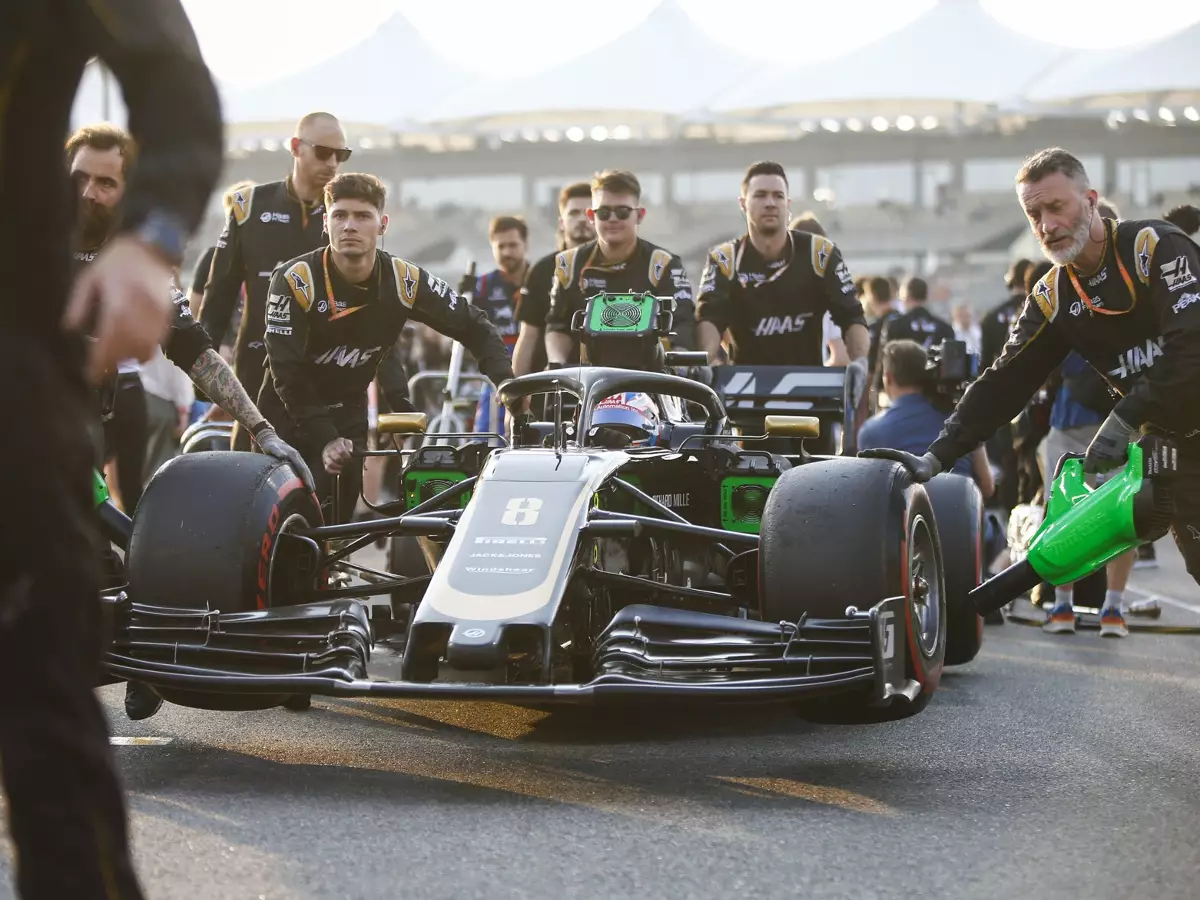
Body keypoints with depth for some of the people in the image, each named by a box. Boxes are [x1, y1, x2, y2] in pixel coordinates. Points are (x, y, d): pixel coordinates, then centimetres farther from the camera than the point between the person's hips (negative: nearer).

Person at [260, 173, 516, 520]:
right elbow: (287, 371, -21)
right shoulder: (294, 281, -21)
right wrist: (325, 439, -27)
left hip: (349, 416, 3)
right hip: (290, 416, -3)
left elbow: (474, 328, -4)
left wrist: (507, 384, -20)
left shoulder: (405, 281, -13)